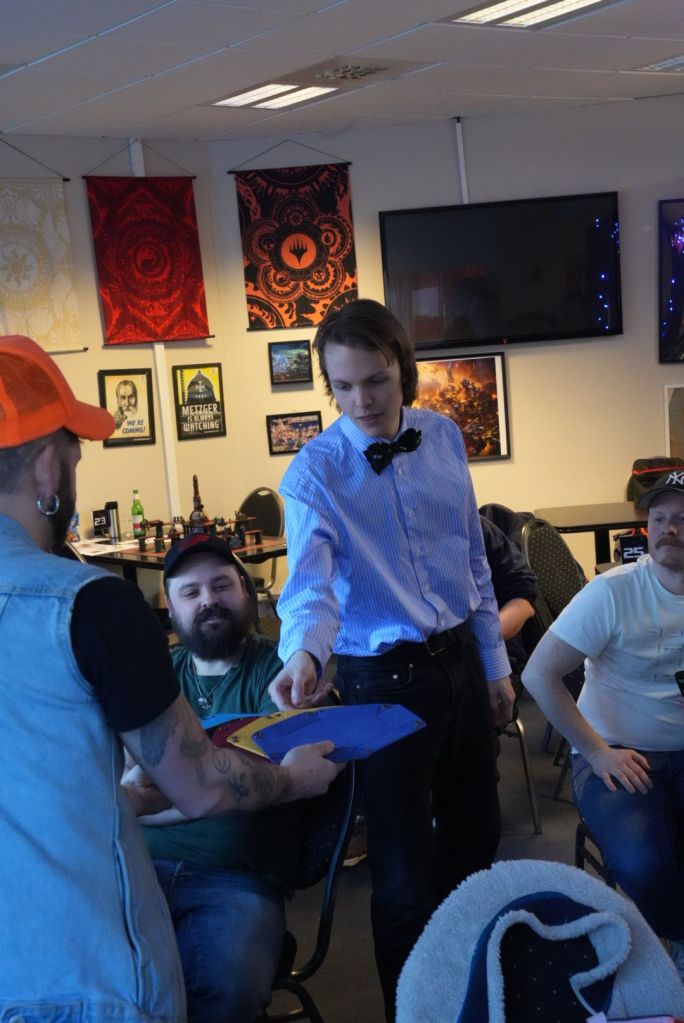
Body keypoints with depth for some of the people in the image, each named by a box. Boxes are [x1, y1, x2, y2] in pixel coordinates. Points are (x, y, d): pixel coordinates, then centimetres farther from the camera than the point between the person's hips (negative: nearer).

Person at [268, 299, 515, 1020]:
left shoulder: (444, 438, 1)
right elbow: (309, 578, -30)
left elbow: (472, 559, 7)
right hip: (382, 678, -5)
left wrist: (495, 664, 10)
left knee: (472, 832, 21)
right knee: (404, 863, 2)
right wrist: (304, 652, -50)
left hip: (461, 660, 6)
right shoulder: (314, 472, -14)